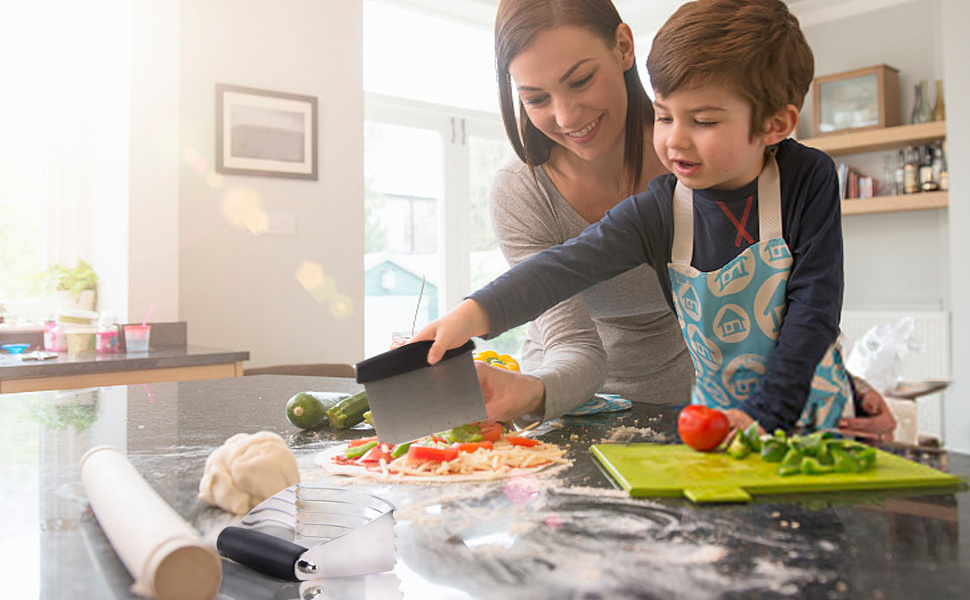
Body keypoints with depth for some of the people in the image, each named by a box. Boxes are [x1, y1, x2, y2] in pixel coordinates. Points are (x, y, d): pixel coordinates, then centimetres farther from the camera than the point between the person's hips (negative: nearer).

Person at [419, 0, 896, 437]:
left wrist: (765, 412, -18)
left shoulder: (808, 179, -12)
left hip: (811, 413, -1)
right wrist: (475, 313, -36)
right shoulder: (656, 210, -11)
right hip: (717, 416, 2)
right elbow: (568, 265, -21)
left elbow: (815, 303, -13)